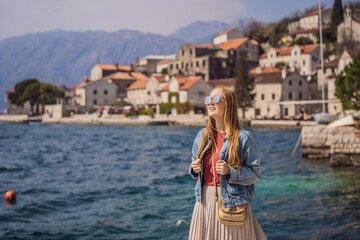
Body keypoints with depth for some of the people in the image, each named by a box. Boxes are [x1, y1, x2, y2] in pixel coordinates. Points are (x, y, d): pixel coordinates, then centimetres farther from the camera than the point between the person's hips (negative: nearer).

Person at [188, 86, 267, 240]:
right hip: (205, 200, 5)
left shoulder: (243, 137, -7)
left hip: (232, 202, -5)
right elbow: (195, 167, 20)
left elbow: (255, 174, -7)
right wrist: (194, 169, -3)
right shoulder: (202, 135, 9)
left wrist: (230, 171, -21)